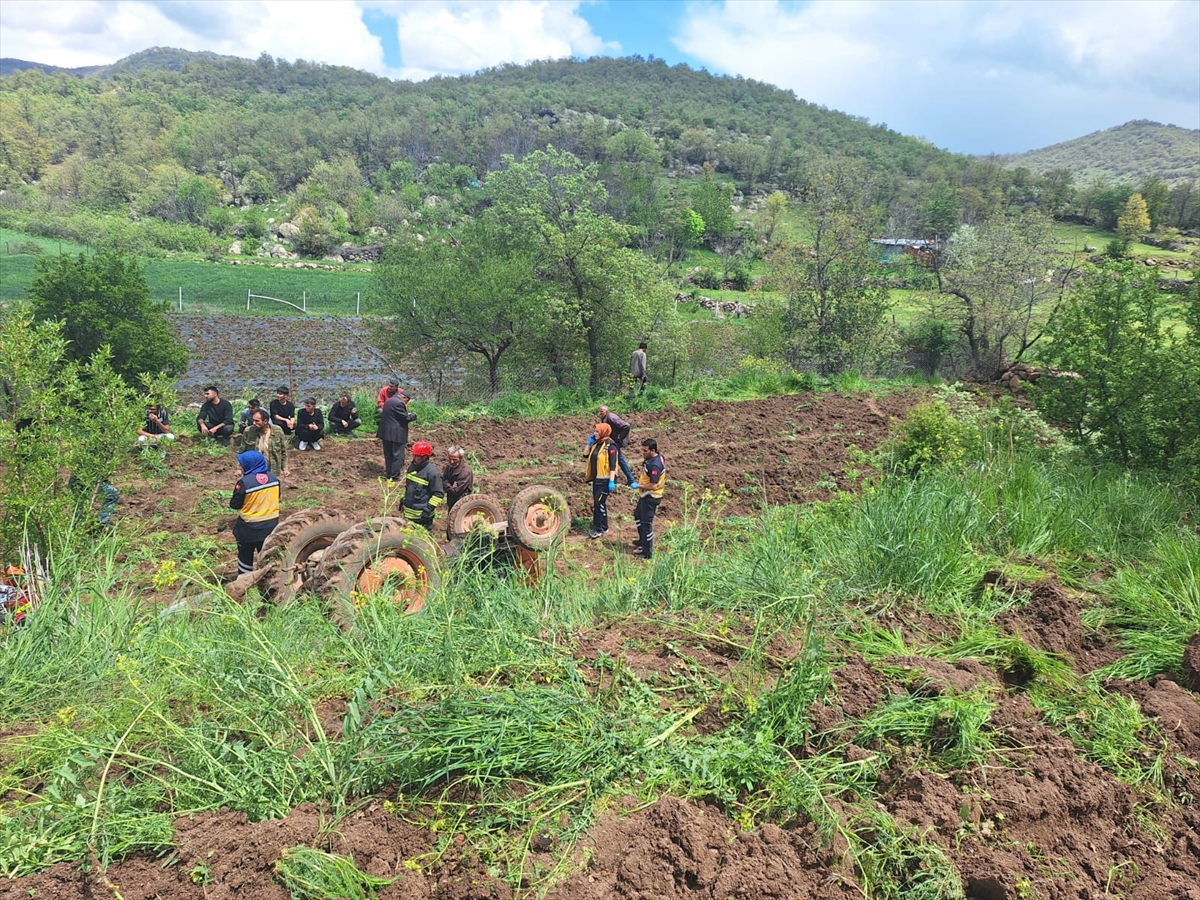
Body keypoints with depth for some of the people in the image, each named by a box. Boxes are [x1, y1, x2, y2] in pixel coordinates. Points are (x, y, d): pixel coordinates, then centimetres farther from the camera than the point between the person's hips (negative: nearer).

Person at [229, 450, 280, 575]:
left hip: (249, 527, -4)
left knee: (245, 556, 15)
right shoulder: (274, 478, -5)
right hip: (270, 525, 4)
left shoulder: (244, 482, -21)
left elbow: (234, 504, -12)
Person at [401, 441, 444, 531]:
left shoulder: (432, 472, -18)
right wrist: (402, 501, 20)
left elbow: (438, 494, -17)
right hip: (408, 513, 8)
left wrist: (428, 509, -20)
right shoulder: (412, 467, 6)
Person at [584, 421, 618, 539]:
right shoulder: (597, 443, 9)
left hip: (605, 480, -9)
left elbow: (612, 465, -18)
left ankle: (598, 529, -1)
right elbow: (587, 454, 20)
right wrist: (589, 442, 7)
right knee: (598, 503, 14)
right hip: (596, 478, 9)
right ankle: (603, 526, 25)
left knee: (599, 503, -8)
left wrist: (612, 481, -23)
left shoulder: (610, 446, -15)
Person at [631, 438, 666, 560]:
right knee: (638, 515, 28)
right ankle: (643, 540, 45)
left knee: (646, 523, 0)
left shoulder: (654, 465, -30)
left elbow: (653, 485, -29)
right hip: (646, 495, 11)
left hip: (650, 498, -11)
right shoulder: (658, 457, 1)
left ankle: (648, 552, 11)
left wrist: (638, 486, -18)